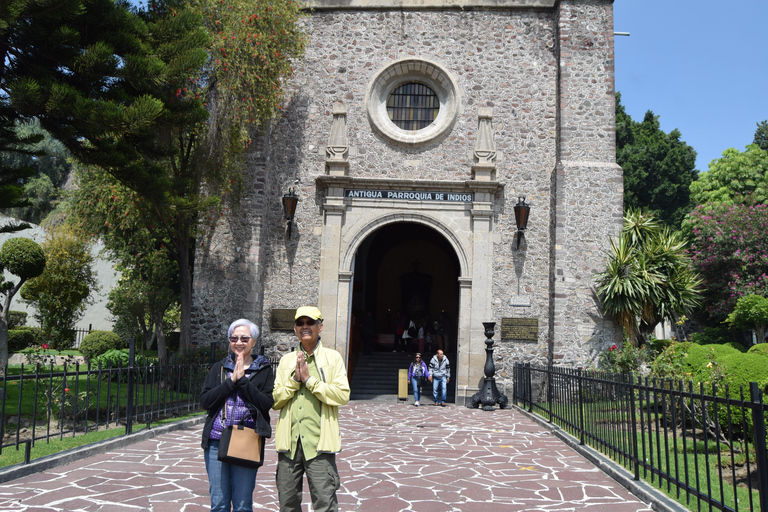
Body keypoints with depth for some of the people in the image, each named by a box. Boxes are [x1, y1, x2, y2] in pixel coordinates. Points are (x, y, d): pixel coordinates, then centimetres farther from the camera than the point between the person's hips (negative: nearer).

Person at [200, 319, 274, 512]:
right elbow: (205, 401, -1)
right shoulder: (219, 368, 11)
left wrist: (242, 380, -13)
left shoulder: (263, 370, 4)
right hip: (216, 441, 2)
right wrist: (232, 380, -10)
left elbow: (266, 404, -9)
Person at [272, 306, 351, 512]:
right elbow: (274, 400, 7)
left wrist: (309, 379, -11)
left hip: (318, 442, -4)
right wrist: (295, 379, -7)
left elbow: (343, 395, -9)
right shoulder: (286, 360, 14)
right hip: (289, 442, 4)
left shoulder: (332, 357, 3)